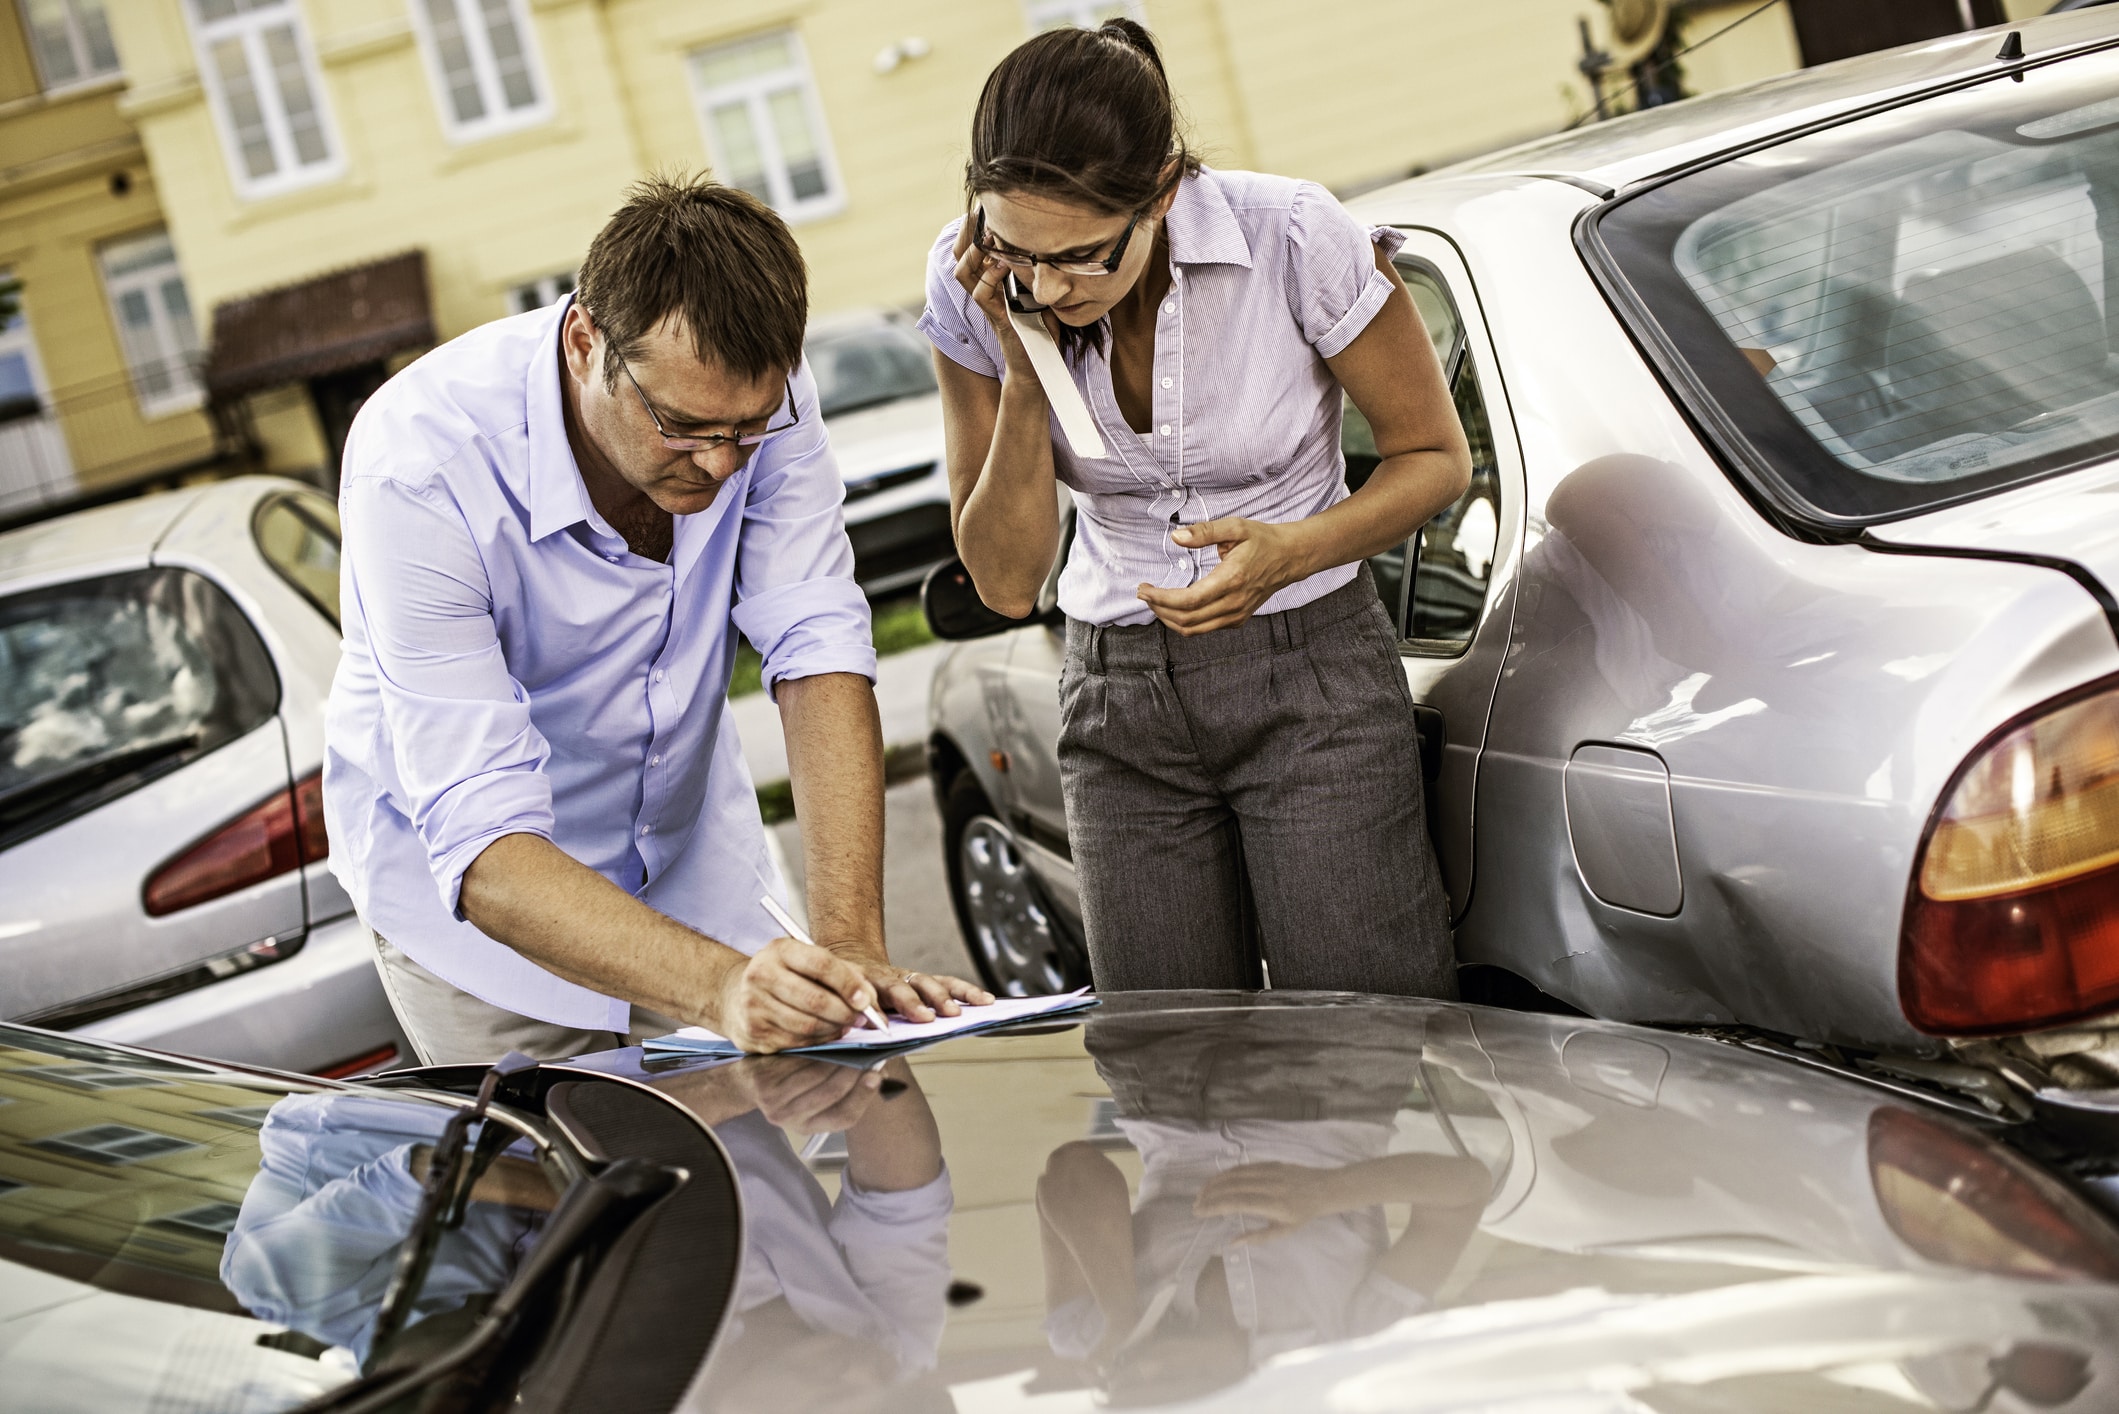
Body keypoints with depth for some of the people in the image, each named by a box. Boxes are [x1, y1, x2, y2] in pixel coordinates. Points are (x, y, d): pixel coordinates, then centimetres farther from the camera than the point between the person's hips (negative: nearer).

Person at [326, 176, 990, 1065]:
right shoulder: (420, 466, -34)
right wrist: (716, 986, -52)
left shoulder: (751, 390, -21)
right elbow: (482, 847, -37)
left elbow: (819, 654, -23)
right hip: (474, 891, -3)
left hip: (690, 862, 4)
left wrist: (852, 945, -35)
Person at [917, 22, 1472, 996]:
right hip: (1120, 696, 3)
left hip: (1311, 680, -3)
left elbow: (1435, 456, -4)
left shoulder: (1293, 237, -19)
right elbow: (1007, 580, -7)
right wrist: (1022, 370, -21)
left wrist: (1296, 549, -23)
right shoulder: (972, 287, -10)